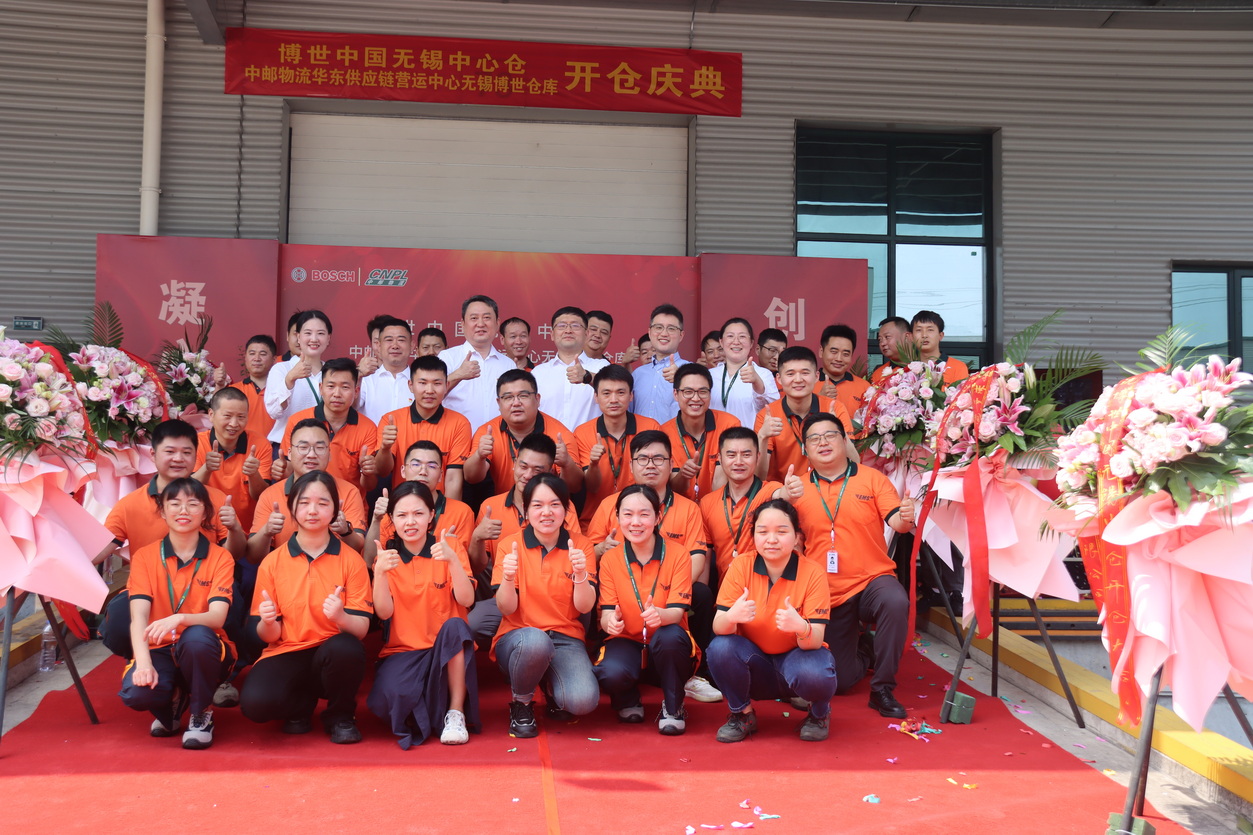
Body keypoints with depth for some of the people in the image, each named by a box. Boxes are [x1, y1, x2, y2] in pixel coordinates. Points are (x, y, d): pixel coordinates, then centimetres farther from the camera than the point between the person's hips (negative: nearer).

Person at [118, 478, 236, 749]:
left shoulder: (220, 557, -2)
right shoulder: (145, 556, 2)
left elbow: (217, 617, -15)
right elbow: (138, 617, -11)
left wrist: (178, 618, -37)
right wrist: (143, 662, -29)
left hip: (202, 649, -1)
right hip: (160, 649, 2)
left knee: (197, 636, -36)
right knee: (135, 692, -30)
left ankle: (202, 712, -8)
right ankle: (173, 701, 11)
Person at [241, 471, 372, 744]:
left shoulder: (351, 560, -1)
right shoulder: (272, 563, 2)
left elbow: (362, 628, -6)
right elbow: (268, 636, 3)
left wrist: (341, 617, -28)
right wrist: (267, 623, -20)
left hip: (332, 657, -1)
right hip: (286, 655, 1)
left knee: (346, 648, -36)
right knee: (255, 702, -31)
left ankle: (340, 716, -3)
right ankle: (302, 703, 8)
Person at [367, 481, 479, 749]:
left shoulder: (449, 546, -1)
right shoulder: (386, 553, 2)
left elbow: (466, 600, -14)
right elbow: (384, 613, -8)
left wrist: (453, 560, -28)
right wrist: (380, 572, -24)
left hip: (448, 647, 0)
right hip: (402, 650, 0)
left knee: (454, 626, -34)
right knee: (385, 700, -31)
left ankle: (456, 713, -18)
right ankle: (428, 716, 3)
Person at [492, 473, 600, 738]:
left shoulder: (580, 546, 1)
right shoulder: (510, 545, -2)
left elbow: (585, 607, -6)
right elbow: (506, 609, -6)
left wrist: (580, 573, -25)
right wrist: (508, 577, -26)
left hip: (566, 640, 1)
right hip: (518, 636, -1)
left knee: (584, 700, -28)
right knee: (535, 640, -38)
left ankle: (552, 688, 11)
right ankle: (521, 704, -6)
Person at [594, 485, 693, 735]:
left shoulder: (677, 555, -7)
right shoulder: (610, 559, -2)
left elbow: (677, 611, -14)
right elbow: (606, 613, -5)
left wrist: (660, 615, -39)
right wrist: (610, 620, -31)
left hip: (667, 646, -1)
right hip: (626, 641, 1)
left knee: (669, 635, -37)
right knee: (612, 674, -33)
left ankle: (673, 708, -9)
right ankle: (628, 702, 7)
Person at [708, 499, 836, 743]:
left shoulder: (812, 573, -15)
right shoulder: (741, 566, -11)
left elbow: (815, 641, -19)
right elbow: (718, 627, -16)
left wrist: (801, 627, -44)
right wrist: (731, 617, -40)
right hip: (754, 663, 2)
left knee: (816, 676, -34)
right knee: (720, 647, -28)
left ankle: (819, 713, 4)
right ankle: (742, 713, 0)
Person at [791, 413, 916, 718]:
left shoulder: (872, 478, 0)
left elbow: (895, 520, -11)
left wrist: (905, 518, -36)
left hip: (872, 579, -1)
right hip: (826, 594, 2)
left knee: (896, 602, -38)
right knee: (839, 681, 2)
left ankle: (882, 690, -17)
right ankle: (863, 656, 41)